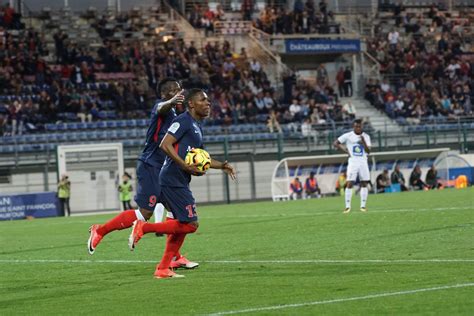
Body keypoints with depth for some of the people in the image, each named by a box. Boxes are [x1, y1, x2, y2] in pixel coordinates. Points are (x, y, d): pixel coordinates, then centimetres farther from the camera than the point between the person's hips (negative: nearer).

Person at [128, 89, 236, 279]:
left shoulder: (196, 126, 22)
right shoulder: (184, 121, -9)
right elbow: (165, 144, -19)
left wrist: (222, 166, 20)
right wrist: (185, 166, -22)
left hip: (179, 183, 10)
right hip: (173, 181, -10)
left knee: (183, 225, 11)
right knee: (190, 224, -12)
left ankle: (163, 269, 12)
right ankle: (143, 228, -8)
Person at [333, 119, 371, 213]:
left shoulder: (366, 137, 4)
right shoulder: (348, 136, -1)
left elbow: (368, 151, -4)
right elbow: (335, 143, 4)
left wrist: (363, 142, -19)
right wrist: (344, 149, -7)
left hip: (363, 162, 2)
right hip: (352, 162, -2)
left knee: (364, 184, 2)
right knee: (349, 184, -9)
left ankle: (363, 205, 9)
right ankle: (347, 206, -6)